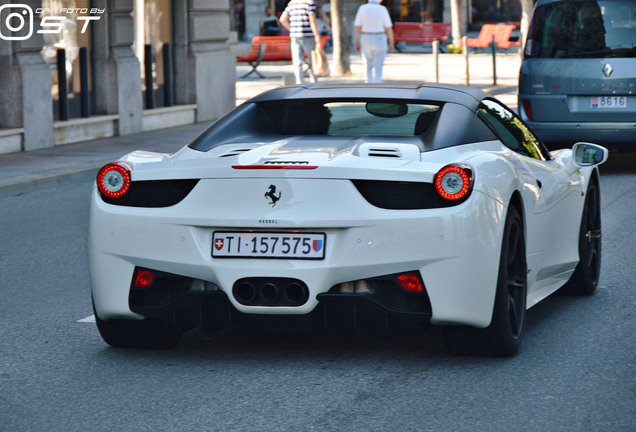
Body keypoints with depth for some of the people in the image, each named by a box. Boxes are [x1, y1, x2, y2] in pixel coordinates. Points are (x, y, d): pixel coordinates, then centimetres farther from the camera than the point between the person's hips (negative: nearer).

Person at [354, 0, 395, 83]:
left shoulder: (362, 8, -3)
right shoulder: (382, 9, -5)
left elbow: (357, 27, -7)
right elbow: (388, 28, -6)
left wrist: (356, 43, -3)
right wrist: (391, 43, 2)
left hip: (366, 39, 1)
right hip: (379, 39, -1)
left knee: (368, 65, 13)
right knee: (378, 67, 5)